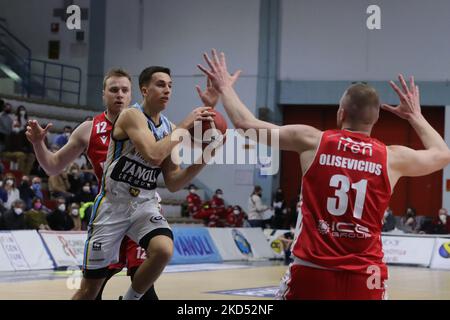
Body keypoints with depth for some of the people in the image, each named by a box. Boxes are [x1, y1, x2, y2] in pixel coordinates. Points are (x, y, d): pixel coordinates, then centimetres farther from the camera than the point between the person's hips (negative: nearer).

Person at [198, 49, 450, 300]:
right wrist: (415, 115, 33)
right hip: (364, 278, 1)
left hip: (312, 273, -1)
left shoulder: (313, 141, -1)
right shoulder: (392, 158, 2)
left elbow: (247, 124, 6)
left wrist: (225, 87, 22)